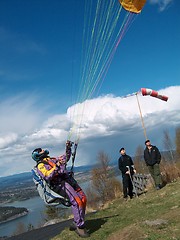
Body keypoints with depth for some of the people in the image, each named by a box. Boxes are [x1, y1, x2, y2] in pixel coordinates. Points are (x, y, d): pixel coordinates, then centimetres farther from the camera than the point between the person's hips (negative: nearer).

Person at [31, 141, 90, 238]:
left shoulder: (52, 159, 26)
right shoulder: (40, 166, 3)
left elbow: (65, 157, 32)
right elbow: (47, 176, -15)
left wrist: (68, 148, 18)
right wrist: (56, 167, -24)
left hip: (69, 179, 8)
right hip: (60, 184, -7)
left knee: (83, 199, -1)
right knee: (77, 201, -22)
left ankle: (76, 223, 10)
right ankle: (80, 227, -13)